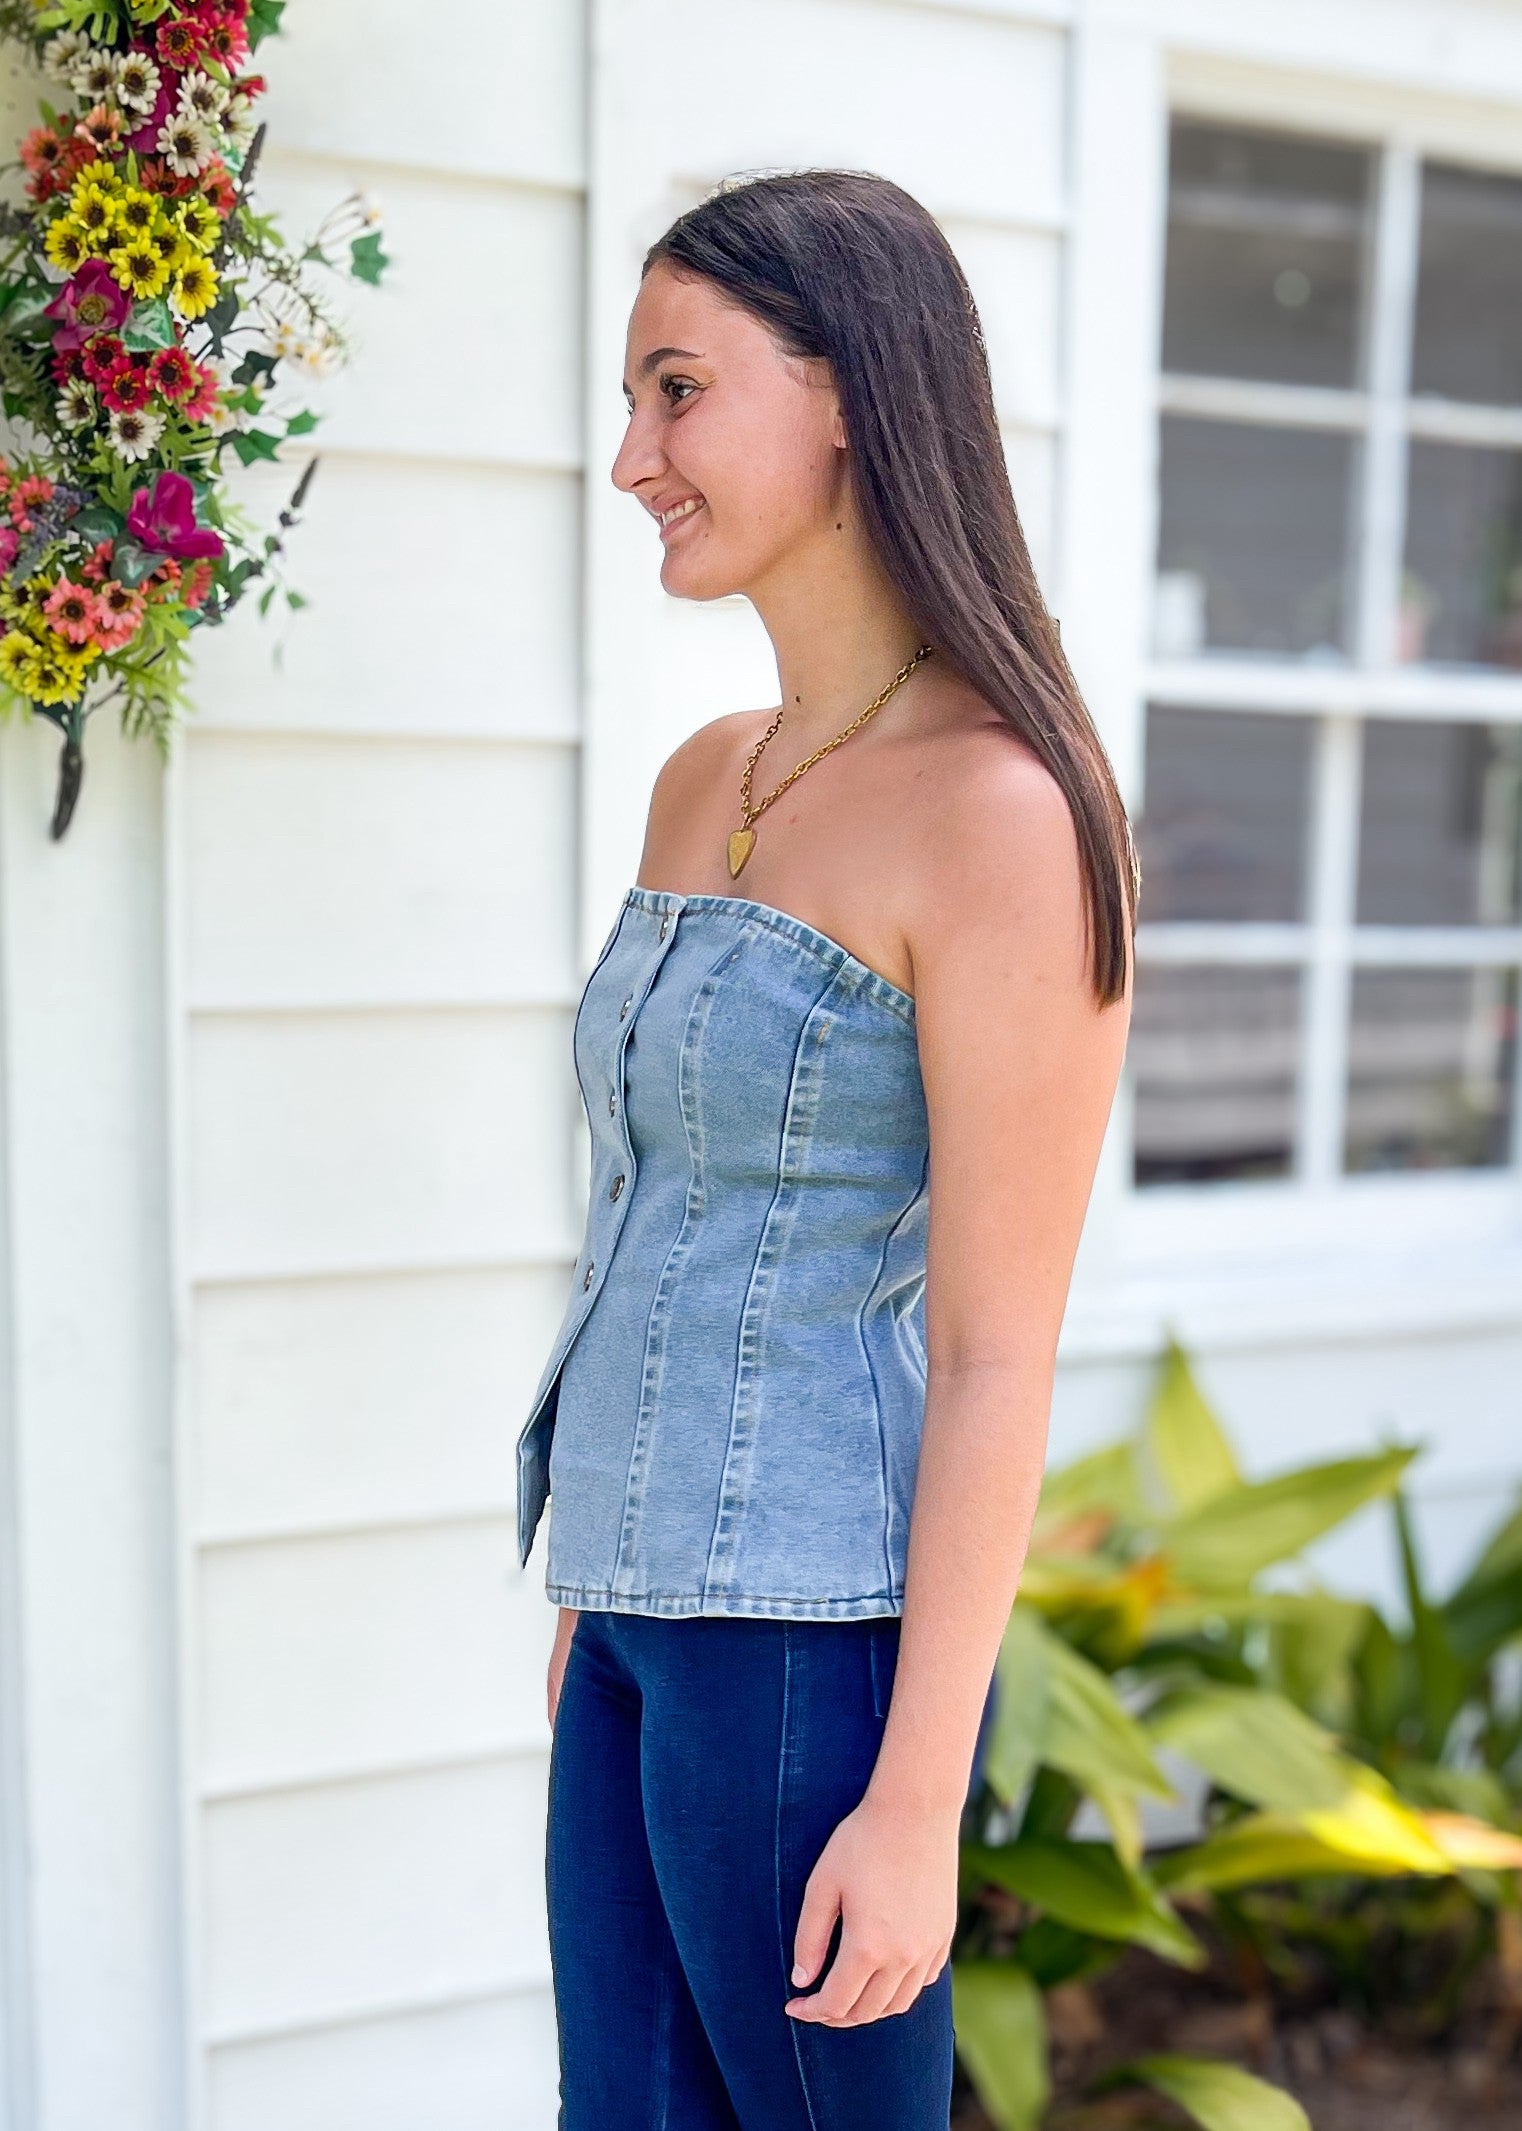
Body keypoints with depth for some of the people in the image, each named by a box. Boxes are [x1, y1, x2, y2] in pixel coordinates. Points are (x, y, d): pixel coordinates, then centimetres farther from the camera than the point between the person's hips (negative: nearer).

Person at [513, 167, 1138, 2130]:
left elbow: (1001, 1355, -16)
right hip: (648, 1617, 8)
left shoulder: (1001, 810, -16)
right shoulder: (703, 786, 8)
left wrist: (916, 1805, -15)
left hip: (815, 1644, -8)